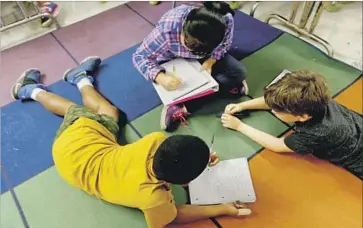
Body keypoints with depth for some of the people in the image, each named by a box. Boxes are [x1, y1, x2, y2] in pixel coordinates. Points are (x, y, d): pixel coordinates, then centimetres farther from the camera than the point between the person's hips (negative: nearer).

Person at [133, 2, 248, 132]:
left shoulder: (226, 20, -31)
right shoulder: (167, 29, -39)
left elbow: (224, 44, -9)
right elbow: (140, 56, -29)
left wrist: (211, 61, -28)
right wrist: (161, 77, -47)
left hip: (208, 56, 3)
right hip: (173, 61, -3)